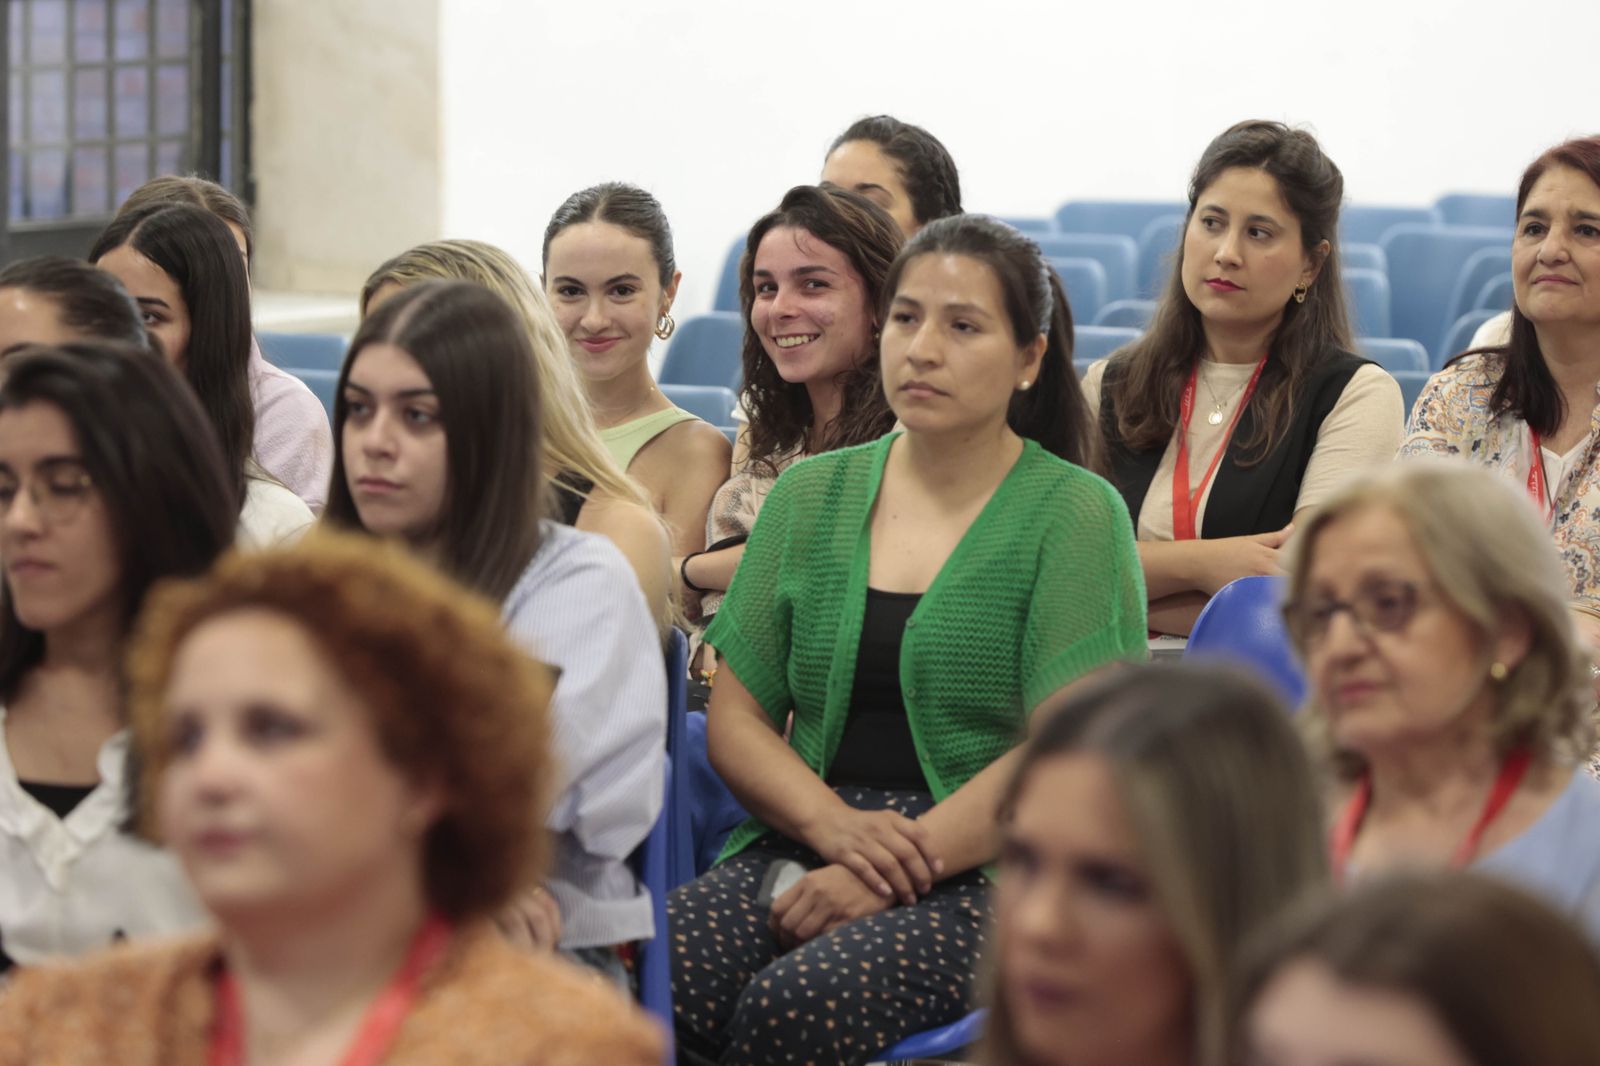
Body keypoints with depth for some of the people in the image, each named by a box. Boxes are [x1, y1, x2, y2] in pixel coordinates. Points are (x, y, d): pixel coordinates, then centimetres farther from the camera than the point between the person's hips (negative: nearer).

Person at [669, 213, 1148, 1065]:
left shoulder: (1077, 515, 2)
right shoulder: (810, 496, 16)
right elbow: (735, 717, 11)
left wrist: (896, 868, -17)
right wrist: (834, 826, -9)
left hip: (987, 876, -4)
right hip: (799, 848, 4)